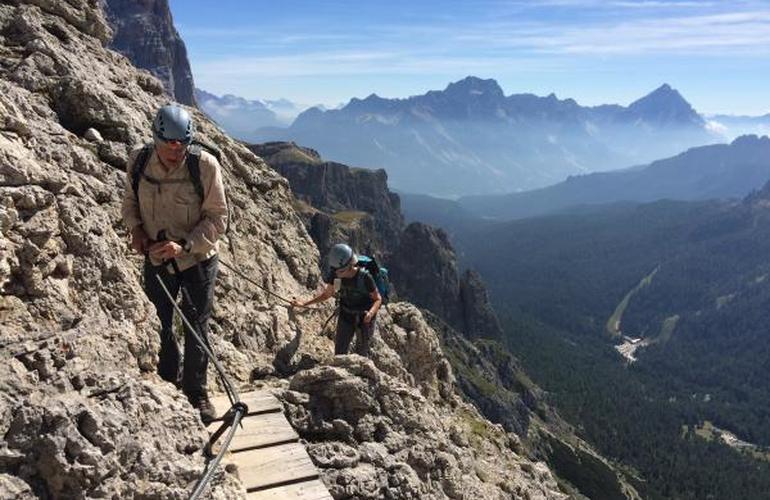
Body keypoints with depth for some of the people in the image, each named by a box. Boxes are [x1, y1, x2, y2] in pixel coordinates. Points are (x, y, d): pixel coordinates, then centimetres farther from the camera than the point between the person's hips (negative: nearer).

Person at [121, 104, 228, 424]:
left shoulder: (205, 166, -21)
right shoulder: (138, 162, -11)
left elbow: (217, 219, -17)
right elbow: (129, 200, 8)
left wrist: (184, 245, -29)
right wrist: (135, 228, -11)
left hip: (197, 258, -3)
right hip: (156, 258, 3)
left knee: (197, 326, 4)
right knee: (159, 325, 15)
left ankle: (196, 392, 22)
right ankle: (167, 383, 37)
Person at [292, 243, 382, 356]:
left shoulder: (364, 277, -29)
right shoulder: (335, 275, -17)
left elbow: (378, 299, -17)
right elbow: (327, 293, 2)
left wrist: (371, 312, -38)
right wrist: (304, 303, -3)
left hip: (364, 318, -4)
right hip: (346, 315, 4)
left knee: (361, 354, 6)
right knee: (339, 353, 3)